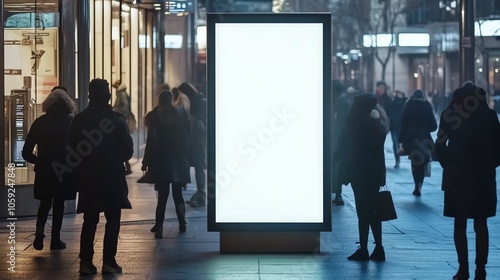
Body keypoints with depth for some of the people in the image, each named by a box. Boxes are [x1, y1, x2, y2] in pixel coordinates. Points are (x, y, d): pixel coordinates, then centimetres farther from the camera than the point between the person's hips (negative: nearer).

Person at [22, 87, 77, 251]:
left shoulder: (40, 122, -1)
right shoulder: (72, 122, -6)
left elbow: (27, 152, -1)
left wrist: (39, 162, 14)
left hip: (44, 171, 1)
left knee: (45, 204, 14)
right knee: (59, 205, 9)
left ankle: (40, 230, -10)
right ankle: (55, 240, 10)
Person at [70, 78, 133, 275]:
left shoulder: (78, 120, -2)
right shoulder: (116, 120, -10)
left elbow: (72, 150, 1)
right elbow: (128, 150, -5)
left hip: (87, 177, 3)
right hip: (112, 177, -3)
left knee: (89, 220, 10)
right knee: (112, 220, 6)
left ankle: (86, 262, 4)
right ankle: (109, 262, 2)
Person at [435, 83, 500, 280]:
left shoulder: (450, 114, -1)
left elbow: (440, 145, -4)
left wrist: (449, 165, 9)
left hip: (457, 175, -1)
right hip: (483, 176, 1)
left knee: (460, 224, 8)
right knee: (481, 225, 6)